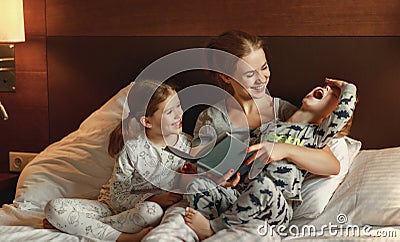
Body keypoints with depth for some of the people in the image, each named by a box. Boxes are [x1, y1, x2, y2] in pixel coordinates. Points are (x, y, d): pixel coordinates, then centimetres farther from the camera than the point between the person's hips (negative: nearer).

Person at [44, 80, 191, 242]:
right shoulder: (131, 148, -16)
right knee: (54, 207, -21)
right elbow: (118, 198, -11)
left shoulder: (187, 145, -5)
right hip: (115, 206, 0)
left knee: (153, 211, -39)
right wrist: (154, 198, -24)